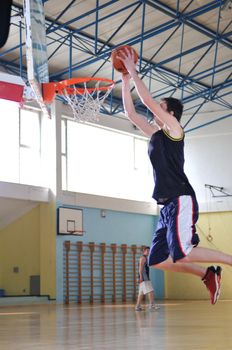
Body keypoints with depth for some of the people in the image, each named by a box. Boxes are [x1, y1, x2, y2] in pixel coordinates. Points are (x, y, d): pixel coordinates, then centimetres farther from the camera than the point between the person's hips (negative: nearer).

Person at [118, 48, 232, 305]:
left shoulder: (174, 129, 0)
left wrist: (133, 71, -2)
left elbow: (148, 100, -9)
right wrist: (126, 79, 21)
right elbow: (130, 113, 25)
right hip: (168, 205, 9)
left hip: (181, 200, -9)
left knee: (183, 254, -22)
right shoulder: (155, 134, 22)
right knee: (158, 260, 3)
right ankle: (207, 275, 12)